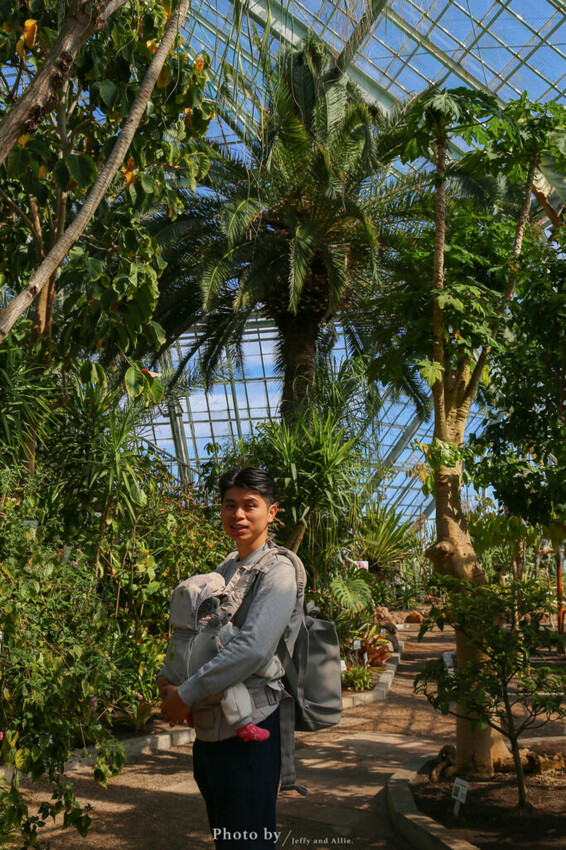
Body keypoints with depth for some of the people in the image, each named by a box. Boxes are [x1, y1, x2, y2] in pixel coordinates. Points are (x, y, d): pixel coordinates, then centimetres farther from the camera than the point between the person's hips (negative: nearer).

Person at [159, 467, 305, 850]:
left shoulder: (278, 570, -15)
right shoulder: (225, 568, 12)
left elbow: (253, 648, -27)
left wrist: (186, 695, -20)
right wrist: (168, 676, 0)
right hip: (211, 726, 8)